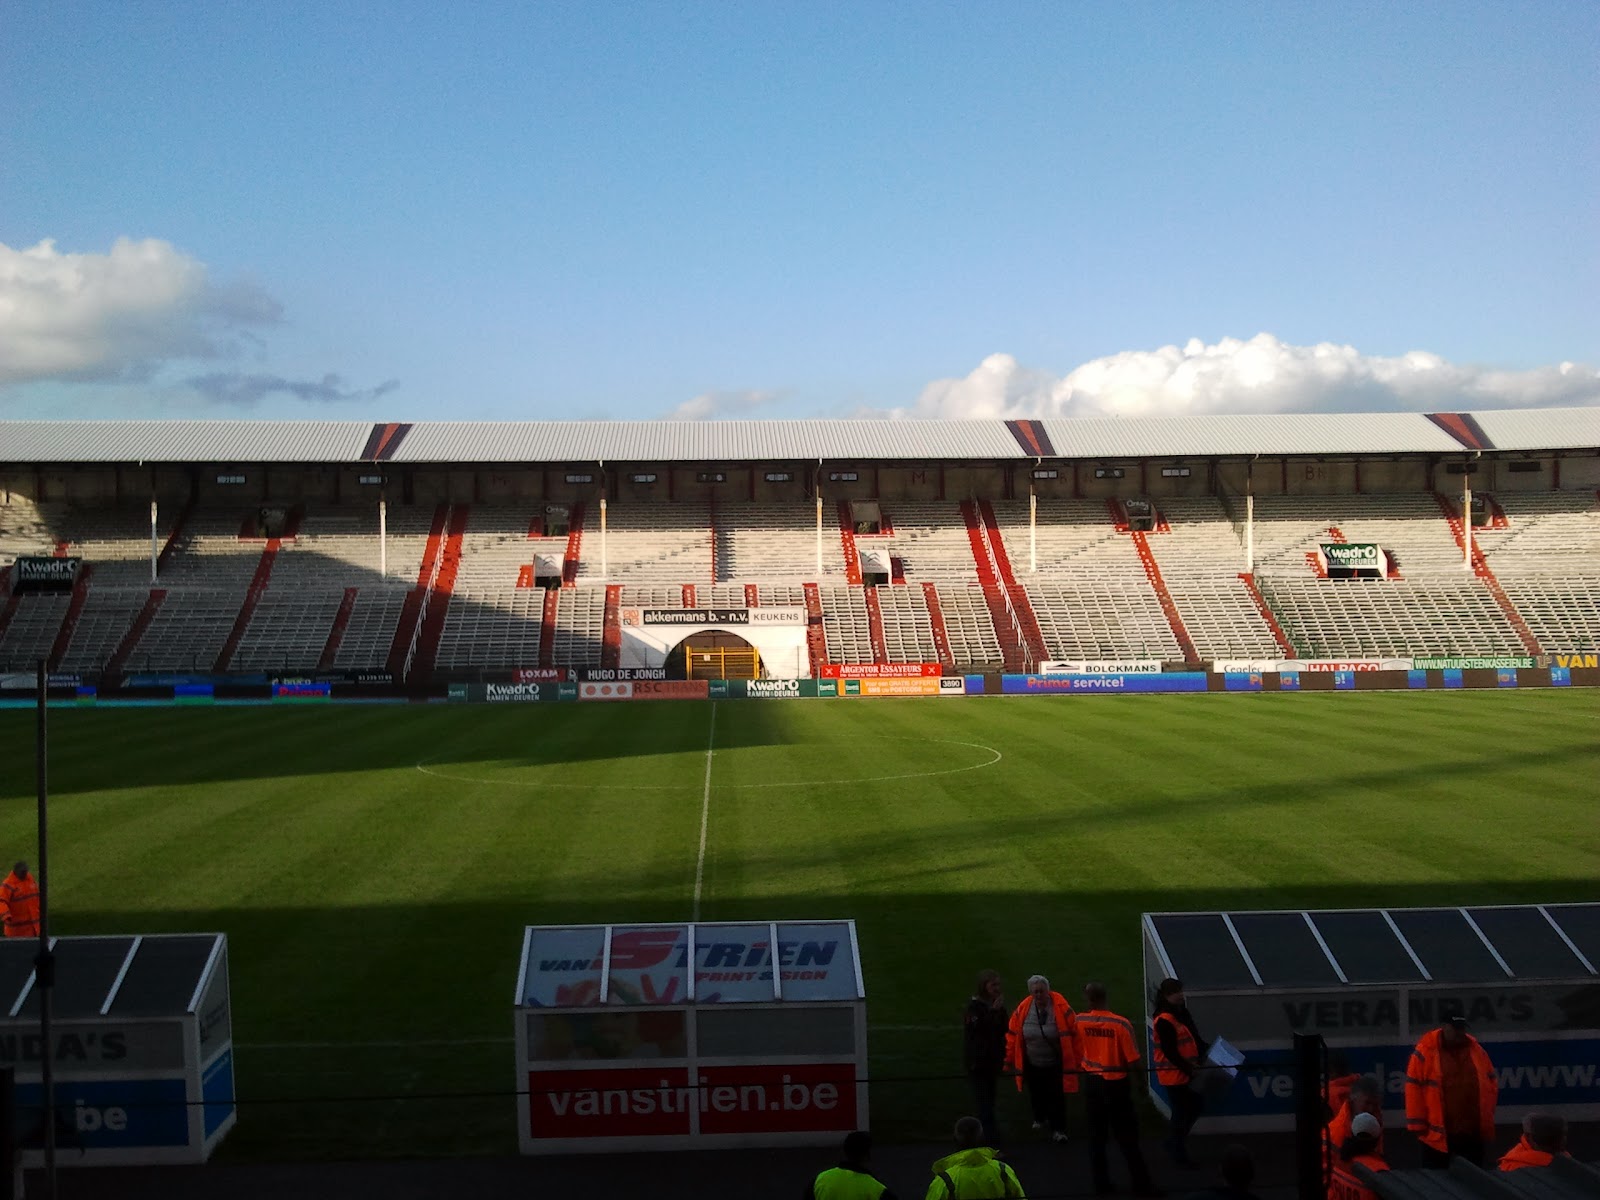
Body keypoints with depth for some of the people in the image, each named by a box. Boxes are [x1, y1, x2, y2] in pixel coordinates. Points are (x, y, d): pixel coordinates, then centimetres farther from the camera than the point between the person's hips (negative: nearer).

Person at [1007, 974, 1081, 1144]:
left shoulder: (1061, 1008, -19)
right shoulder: (1023, 1009, -13)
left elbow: (1074, 1033, -11)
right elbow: (1012, 1034, -2)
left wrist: (1075, 1060, -6)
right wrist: (1010, 1059, 3)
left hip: (1056, 1064, -3)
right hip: (1032, 1064, 3)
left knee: (1057, 1097, -1)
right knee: (1037, 1095, 19)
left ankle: (1058, 1129, 11)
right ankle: (1040, 1119, 44)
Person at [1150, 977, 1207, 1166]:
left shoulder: (1181, 1013, 9)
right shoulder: (1164, 1021, -21)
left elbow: (1194, 1037, 16)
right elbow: (1170, 1052, -23)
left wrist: (1204, 1052, 2)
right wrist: (1188, 1068, -19)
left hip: (1186, 1071, 10)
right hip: (1174, 1074, -10)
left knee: (1197, 1104, 19)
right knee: (1181, 1112, 1)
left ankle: (1173, 1143, 32)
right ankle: (1178, 1153, 17)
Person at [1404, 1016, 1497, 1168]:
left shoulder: (1476, 1050, 7)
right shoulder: (1426, 1051, -8)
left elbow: (1491, 1083, 15)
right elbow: (1414, 1089, -7)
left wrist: (1487, 1115, 8)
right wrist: (1418, 1125, -9)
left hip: (1473, 1134, 4)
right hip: (1438, 1135, -4)